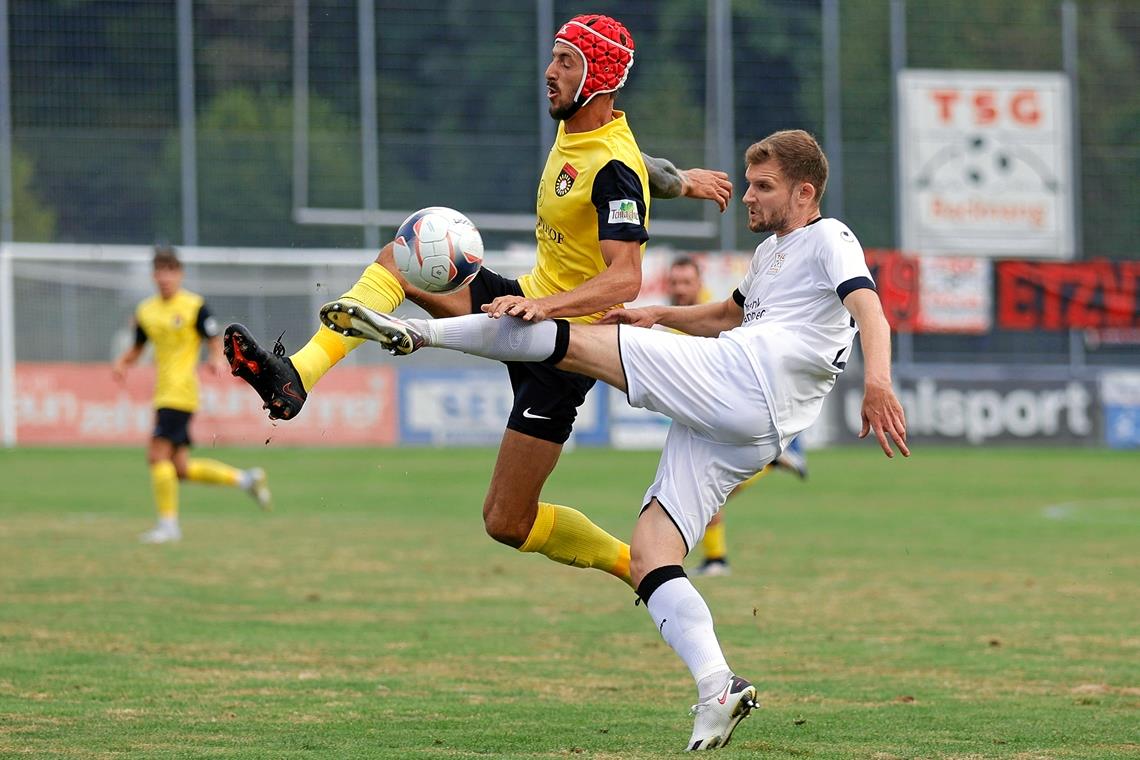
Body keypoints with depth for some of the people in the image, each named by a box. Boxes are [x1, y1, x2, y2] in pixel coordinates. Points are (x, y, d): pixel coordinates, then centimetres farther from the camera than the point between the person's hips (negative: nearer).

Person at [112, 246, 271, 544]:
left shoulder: (195, 306, -4)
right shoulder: (146, 310, 14)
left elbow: (215, 343, -3)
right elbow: (137, 348, 21)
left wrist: (217, 361, -25)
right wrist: (122, 363, 0)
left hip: (181, 393, -7)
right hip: (163, 393, 7)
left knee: (158, 454, -15)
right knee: (180, 469, 6)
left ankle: (168, 523, -8)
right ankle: (244, 478, 20)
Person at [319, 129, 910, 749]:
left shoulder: (829, 239, 6)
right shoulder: (770, 253, 34)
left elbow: (868, 309, -12)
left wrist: (877, 382, -29)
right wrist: (660, 316, 34)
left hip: (738, 375, -9)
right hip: (739, 434, 9)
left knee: (570, 341, -9)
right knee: (648, 558, -2)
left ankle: (415, 332, -7)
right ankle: (717, 690, -17)